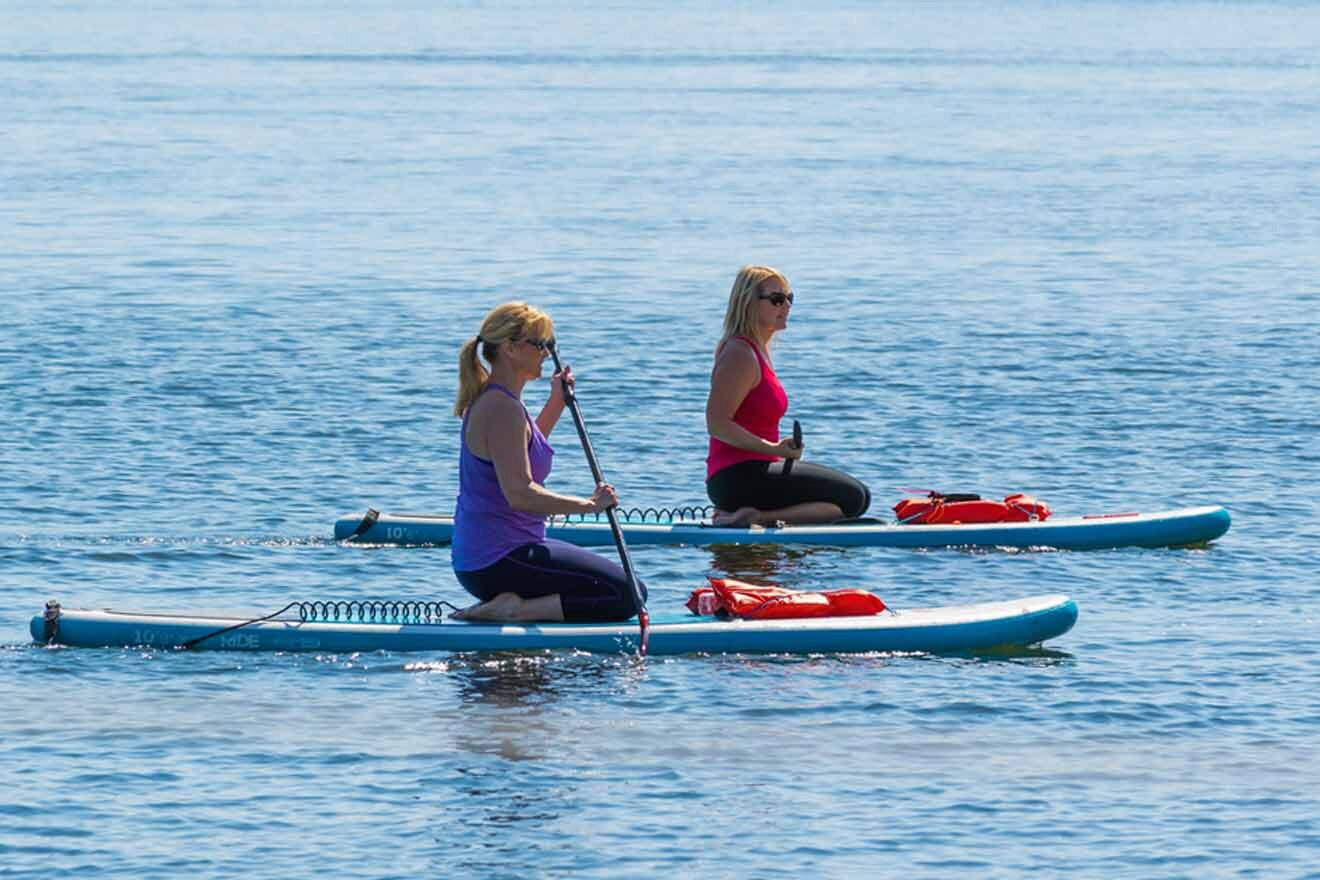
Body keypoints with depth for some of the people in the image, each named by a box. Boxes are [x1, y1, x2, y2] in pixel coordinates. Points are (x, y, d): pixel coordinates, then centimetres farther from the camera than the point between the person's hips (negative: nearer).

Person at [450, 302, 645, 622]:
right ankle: (516, 611, -18)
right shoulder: (502, 409, -20)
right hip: (499, 563, -11)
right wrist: (589, 505, -23)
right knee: (626, 595, -14)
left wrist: (556, 403, 26)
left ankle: (501, 604, 11)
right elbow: (520, 494, -29)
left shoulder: (487, 399, 13)